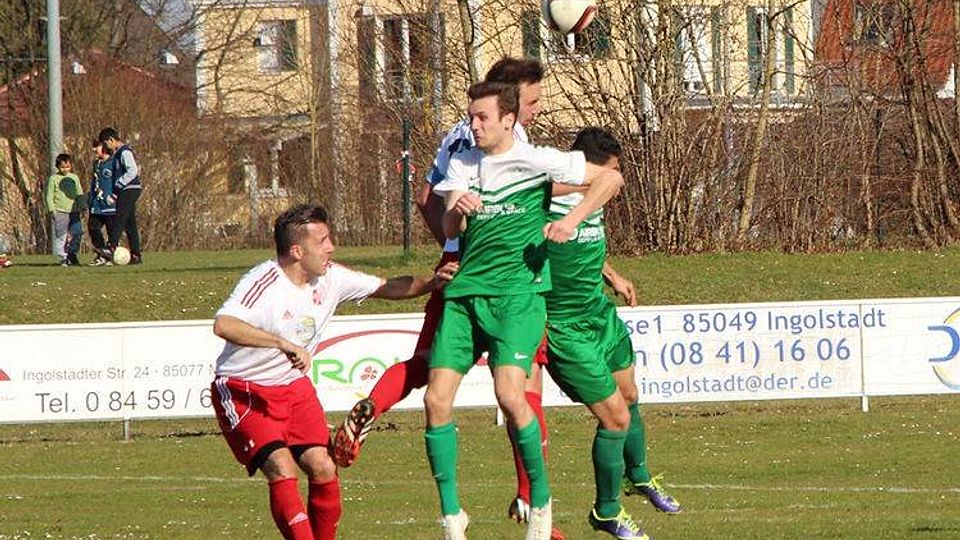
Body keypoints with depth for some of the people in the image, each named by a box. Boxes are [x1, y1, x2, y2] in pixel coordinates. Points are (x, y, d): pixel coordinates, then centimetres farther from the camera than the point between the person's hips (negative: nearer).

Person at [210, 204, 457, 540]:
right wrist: (284, 344, -48)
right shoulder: (265, 283, -25)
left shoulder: (331, 278, -3)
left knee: (323, 470, -6)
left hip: (293, 386, 7)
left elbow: (387, 288, 11)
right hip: (243, 393, -7)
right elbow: (223, 325, -41)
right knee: (282, 471, -23)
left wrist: (431, 283, -6)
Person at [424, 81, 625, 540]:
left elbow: (610, 178, 3)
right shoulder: (462, 164, 12)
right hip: (465, 292, 5)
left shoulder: (535, 161, -1)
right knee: (436, 399, -6)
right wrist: (458, 211, -20)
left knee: (509, 395, -22)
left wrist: (570, 221, -10)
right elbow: (449, 230, 3)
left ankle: (540, 500, -2)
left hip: (517, 294, -5)